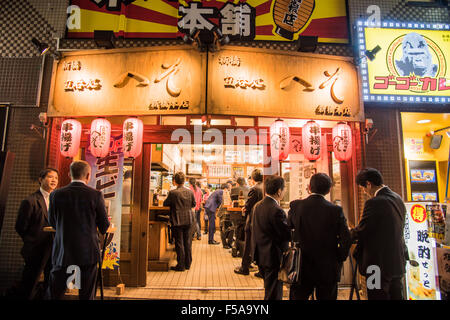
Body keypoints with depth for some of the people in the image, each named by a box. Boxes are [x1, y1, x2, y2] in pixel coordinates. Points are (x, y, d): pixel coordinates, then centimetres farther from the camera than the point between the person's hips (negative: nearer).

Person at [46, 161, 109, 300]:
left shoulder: (56, 194, -3)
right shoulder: (96, 195, -10)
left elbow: (52, 223, 10)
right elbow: (104, 226, -3)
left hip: (63, 251, 2)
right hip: (88, 252, -1)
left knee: (54, 294, 14)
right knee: (87, 295, 10)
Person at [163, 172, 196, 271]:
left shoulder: (172, 192, -13)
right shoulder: (190, 192, -2)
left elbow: (165, 204, -2)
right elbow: (194, 204, 9)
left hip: (177, 221, -4)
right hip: (188, 220, 4)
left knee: (179, 243, 4)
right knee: (188, 242, 13)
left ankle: (181, 265, 11)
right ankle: (187, 264, 22)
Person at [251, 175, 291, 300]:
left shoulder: (258, 206, 3)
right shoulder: (276, 210, -25)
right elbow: (288, 235, -21)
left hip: (260, 256, 9)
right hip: (273, 258, -8)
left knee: (269, 290, 25)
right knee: (274, 294, 8)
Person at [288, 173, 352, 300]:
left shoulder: (296, 206, -9)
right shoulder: (336, 210, -12)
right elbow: (346, 240, -12)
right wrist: (339, 260, 3)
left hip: (301, 268, 0)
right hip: (328, 270, 0)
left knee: (297, 297, 15)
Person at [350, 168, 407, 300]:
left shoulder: (374, 203, -21)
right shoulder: (398, 199, 6)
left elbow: (361, 232, -16)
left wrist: (348, 232, 5)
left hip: (380, 265, -8)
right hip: (398, 263, 8)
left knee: (378, 297, 4)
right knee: (397, 296, 19)